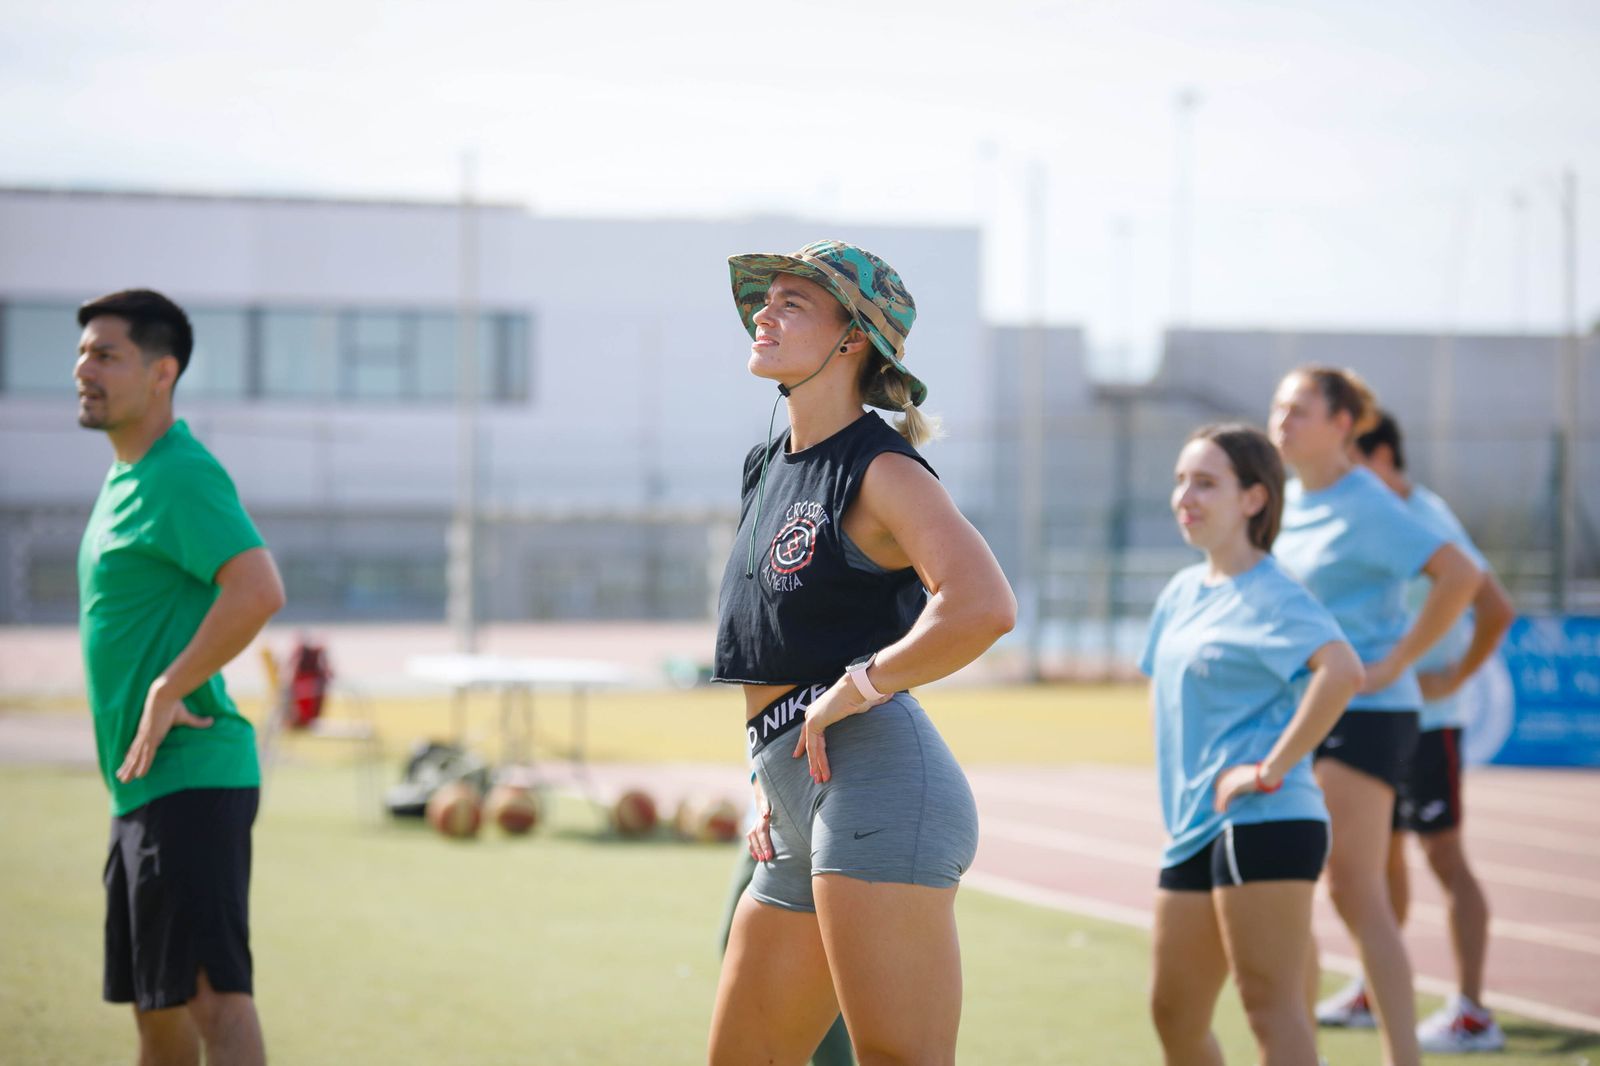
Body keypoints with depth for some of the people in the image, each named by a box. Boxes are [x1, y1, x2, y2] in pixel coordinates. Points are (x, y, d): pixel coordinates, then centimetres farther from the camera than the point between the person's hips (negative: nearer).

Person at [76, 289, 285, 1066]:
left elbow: (258, 592, -26)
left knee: (211, 992, -13)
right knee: (154, 1002, 15)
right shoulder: (124, 478, 17)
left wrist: (168, 692, -20)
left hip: (190, 777, -10)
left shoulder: (181, 476, -13)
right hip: (142, 782, 10)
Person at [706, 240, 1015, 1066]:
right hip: (799, 812, 10)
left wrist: (851, 690, -16)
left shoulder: (880, 469, -7)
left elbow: (983, 608, -23)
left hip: (878, 784, -10)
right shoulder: (766, 468, 20)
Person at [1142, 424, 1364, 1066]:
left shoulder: (1272, 595, -10)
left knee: (1270, 1007, -10)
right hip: (1192, 827, 9)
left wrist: (1272, 768, -24)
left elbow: (1342, 670, -28)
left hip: (1263, 822, -9)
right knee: (1174, 1012, 13)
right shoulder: (1182, 591, 16)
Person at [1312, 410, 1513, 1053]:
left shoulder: (1427, 521, -16)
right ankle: (1375, 993, 24)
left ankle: (1471, 1014, -7)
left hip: (1427, 717, -9)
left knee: (1443, 854, -8)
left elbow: (1495, 607, -23)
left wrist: (1456, 677, -16)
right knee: (1381, 851, 14)